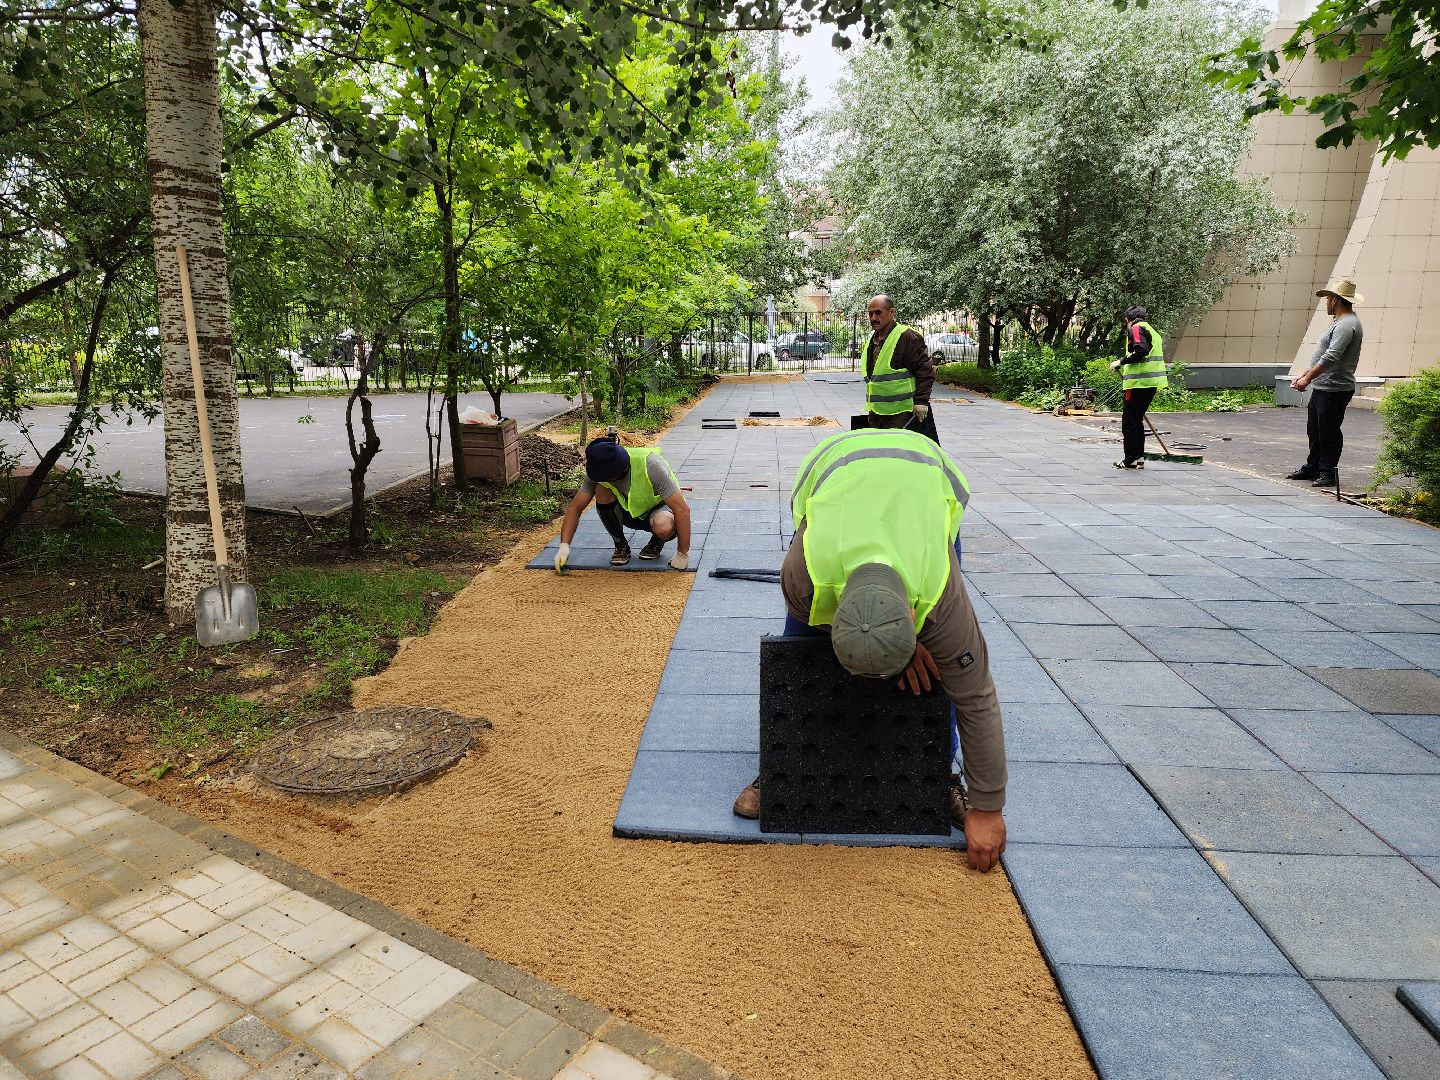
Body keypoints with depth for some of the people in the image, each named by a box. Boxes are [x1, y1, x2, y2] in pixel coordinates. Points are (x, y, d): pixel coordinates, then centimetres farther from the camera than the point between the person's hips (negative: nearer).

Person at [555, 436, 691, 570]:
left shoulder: (650, 465, -35)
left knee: (664, 527, -39)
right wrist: (564, 546, -27)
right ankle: (621, 545, -5)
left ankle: (657, 541, -1)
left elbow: (682, 509, -33)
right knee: (602, 491, -26)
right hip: (629, 510, 4)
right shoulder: (599, 469, -21)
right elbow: (575, 507, -14)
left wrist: (682, 555, -31)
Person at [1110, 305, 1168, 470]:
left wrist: (1121, 361, -13)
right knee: (1137, 420, 16)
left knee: (1129, 421, -5)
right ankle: (1139, 457, 18)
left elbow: (1141, 351, -21)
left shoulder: (1136, 328, -4)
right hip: (1153, 382, 10)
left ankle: (1130, 460, -3)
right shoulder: (1153, 331, 25)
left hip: (1139, 382, -9)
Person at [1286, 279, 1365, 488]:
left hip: (1334, 390, -11)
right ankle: (1313, 467, 26)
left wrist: (1307, 378, -25)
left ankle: (1329, 473, 4)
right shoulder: (1340, 322, 18)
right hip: (1321, 387, 11)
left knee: (1329, 432, -3)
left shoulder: (1347, 325, -17)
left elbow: (1331, 357, -26)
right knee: (1315, 430, 16)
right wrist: (1305, 373, 18)